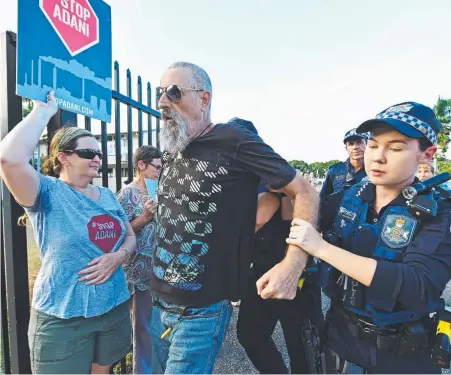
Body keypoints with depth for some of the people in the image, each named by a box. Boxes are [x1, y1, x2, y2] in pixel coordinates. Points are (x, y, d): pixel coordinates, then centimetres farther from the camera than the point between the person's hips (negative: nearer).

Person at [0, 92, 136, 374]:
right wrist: (45, 110, -19)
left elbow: (130, 236, 11)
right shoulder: (48, 192, -11)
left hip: (114, 307, 6)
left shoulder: (107, 195, 6)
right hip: (63, 317, -5)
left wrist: (118, 256, -11)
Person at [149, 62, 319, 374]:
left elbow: (304, 192, -15)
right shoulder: (171, 153, 7)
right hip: (159, 302, 7)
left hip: (201, 311, -7)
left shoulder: (235, 142, -16)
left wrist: (294, 263, -25)